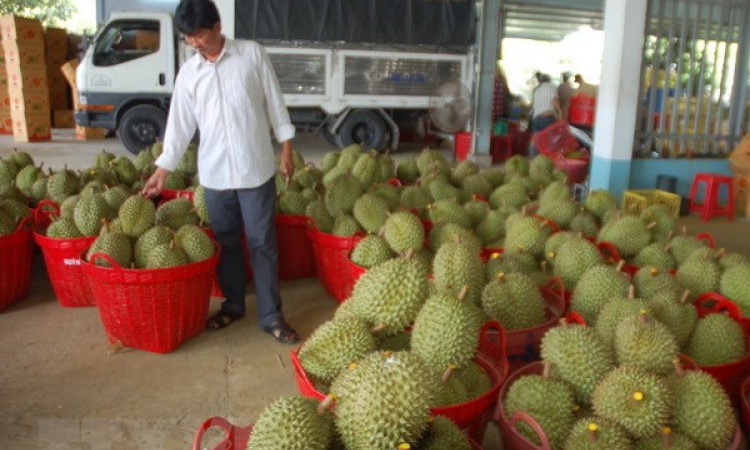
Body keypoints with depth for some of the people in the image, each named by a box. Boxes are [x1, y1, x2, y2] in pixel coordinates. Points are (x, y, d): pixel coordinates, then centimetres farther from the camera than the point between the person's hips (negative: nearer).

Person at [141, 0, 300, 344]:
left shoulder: (252, 54, -2)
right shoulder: (188, 73, 4)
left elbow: (274, 102, 1)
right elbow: (180, 124, 7)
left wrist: (286, 149, -1)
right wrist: (162, 170, 3)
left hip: (255, 168, -3)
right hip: (214, 173, 3)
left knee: (262, 243, 1)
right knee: (226, 242, 12)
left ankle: (271, 316, 9)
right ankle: (233, 305, 29)